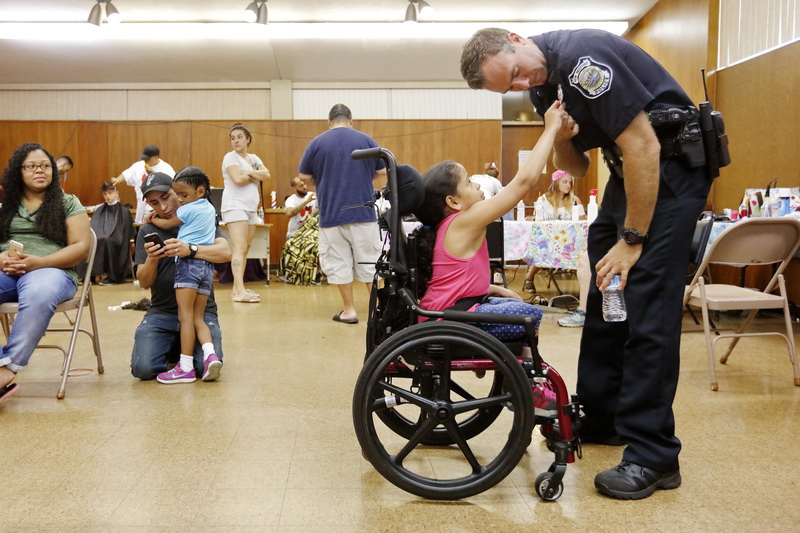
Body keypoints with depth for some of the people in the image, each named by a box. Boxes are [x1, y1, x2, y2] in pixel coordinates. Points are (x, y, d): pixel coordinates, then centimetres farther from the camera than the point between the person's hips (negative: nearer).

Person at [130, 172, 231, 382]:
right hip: (162, 311, 2)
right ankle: (173, 349, 15)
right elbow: (144, 283, 1)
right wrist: (151, 259, -21)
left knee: (207, 367, -23)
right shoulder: (147, 231, 9)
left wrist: (189, 250, -33)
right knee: (143, 368, -19)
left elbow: (225, 253, -15)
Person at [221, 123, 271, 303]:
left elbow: (267, 175, 3)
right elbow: (238, 179, -17)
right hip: (235, 206, -7)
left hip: (251, 208, 7)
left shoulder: (254, 158, 17)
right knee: (240, 248, -16)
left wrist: (249, 173, -10)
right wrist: (256, 176, -1)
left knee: (245, 249, 6)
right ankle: (239, 290, -23)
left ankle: (237, 288, 11)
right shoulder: (230, 157, -2)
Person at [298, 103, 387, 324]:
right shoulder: (366, 140, 1)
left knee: (339, 263, 8)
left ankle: (349, 310, 11)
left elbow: (304, 176, 4)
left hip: (331, 213, 0)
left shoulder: (317, 142, 0)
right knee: (369, 261, 9)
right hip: (363, 212, 1)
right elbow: (381, 172, 7)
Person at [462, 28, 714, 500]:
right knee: (604, 299, 11)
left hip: (670, 167, -9)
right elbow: (576, 168, 9)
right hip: (627, 172, 10)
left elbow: (643, 147, -24)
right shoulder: (543, 85, 6)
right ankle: (599, 421, 24)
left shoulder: (582, 56, -22)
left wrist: (632, 240, -19)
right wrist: (562, 140, -15)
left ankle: (653, 456, -5)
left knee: (647, 308, -13)